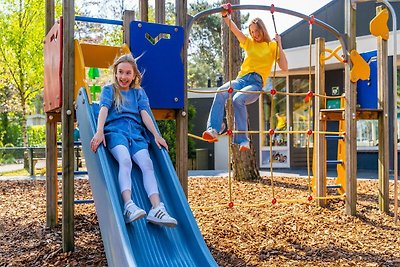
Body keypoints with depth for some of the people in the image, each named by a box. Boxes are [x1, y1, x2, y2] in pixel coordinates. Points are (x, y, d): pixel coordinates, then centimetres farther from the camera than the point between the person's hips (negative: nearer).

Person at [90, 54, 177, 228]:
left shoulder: (139, 92, 26)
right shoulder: (108, 90, 19)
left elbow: (145, 114, 12)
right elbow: (104, 110, 0)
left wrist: (156, 135, -4)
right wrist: (99, 132, -18)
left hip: (136, 133, 2)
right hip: (115, 130, -2)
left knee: (147, 164, -26)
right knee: (125, 160, -34)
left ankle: (157, 209, -41)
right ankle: (128, 206, -49)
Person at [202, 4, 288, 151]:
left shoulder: (272, 46, 13)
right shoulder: (249, 43, 24)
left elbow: (284, 67, 2)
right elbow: (234, 29, 11)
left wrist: (279, 45, -2)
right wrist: (225, 16, -6)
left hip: (256, 83, -3)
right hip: (241, 79, 3)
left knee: (238, 99, -36)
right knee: (221, 92, -31)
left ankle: (242, 140, -33)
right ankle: (213, 130, -41)